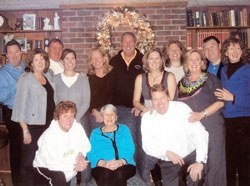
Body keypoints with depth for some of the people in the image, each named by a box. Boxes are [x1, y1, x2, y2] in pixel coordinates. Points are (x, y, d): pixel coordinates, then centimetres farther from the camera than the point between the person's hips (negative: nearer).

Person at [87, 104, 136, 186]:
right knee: (105, 174, -37)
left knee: (119, 173, -36)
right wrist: (103, 163, -13)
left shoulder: (124, 129, 22)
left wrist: (121, 162, -12)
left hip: (125, 165, 0)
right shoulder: (95, 133, 21)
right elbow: (90, 153, 8)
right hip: (101, 167, 0)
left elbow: (130, 149, 9)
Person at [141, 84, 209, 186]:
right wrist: (166, 153, -18)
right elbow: (147, 145, 0)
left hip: (190, 157, -3)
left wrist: (200, 162, -24)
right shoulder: (147, 118, 1)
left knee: (196, 177, -29)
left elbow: (200, 133, -14)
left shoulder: (181, 108, -8)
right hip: (167, 163, 3)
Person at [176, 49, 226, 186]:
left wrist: (202, 114, -16)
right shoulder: (181, 83, 15)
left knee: (213, 162, -4)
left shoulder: (211, 79, 4)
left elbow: (220, 102, -5)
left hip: (211, 127, -3)